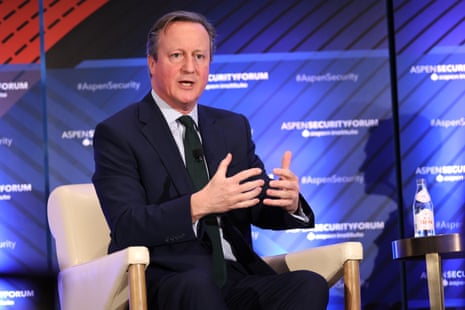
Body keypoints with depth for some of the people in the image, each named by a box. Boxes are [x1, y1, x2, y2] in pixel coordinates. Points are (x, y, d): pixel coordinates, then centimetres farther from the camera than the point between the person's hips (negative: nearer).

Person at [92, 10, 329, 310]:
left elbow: (259, 208, 14)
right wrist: (199, 204, -25)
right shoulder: (117, 133, 2)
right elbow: (127, 227, -10)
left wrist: (289, 202, -10)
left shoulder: (234, 127, 19)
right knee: (198, 284, -41)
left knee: (310, 285, -26)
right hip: (162, 282, -5)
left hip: (236, 277, 6)